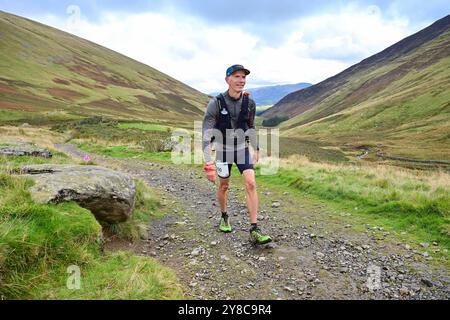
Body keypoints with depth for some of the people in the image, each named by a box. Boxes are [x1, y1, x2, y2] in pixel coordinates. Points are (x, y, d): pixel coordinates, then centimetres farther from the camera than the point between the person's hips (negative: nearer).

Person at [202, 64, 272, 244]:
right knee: (224, 186, 11)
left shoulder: (249, 102, -10)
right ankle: (224, 217, 40)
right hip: (223, 149, -2)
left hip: (242, 148, 2)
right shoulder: (216, 103, -21)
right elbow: (207, 135, -24)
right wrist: (209, 165, -31)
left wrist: (256, 149, 13)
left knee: (251, 183, -13)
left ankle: (254, 231, -8)